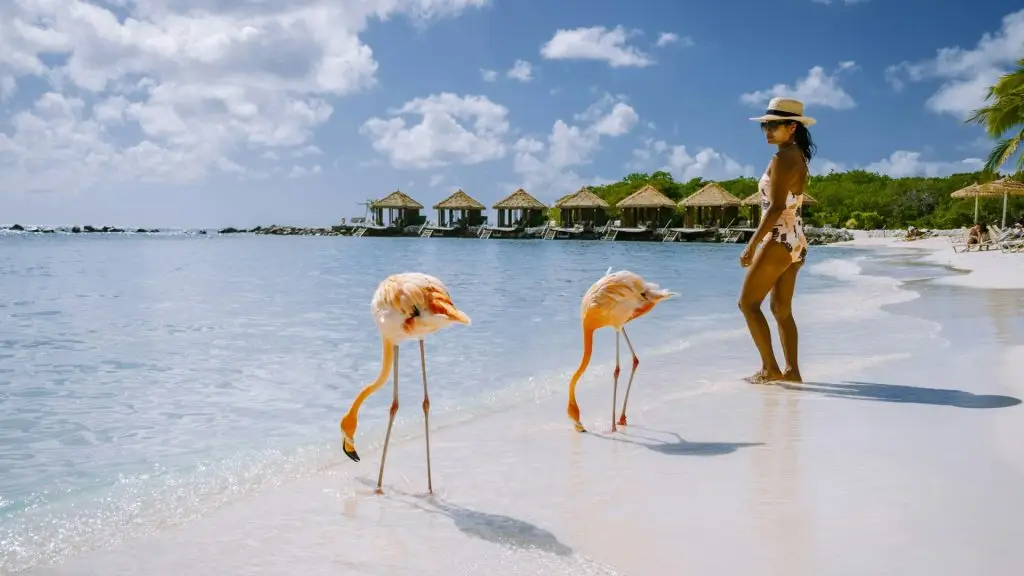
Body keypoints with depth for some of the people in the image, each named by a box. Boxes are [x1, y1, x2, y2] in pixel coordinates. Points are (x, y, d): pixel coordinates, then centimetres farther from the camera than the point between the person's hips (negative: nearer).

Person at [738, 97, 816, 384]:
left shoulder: (781, 159, -15)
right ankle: (792, 370, 14)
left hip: (779, 240, -9)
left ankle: (770, 368, 0)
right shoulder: (799, 157, 13)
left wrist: (751, 246, -21)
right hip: (797, 241, 9)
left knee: (748, 302, -1)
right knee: (782, 308, 13)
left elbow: (776, 208, -21)